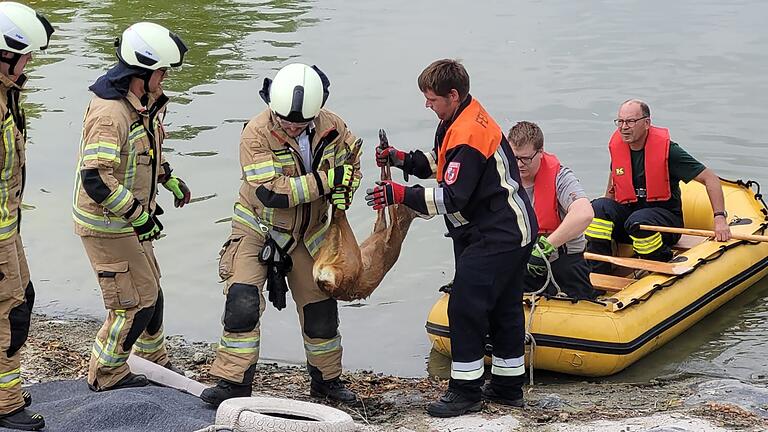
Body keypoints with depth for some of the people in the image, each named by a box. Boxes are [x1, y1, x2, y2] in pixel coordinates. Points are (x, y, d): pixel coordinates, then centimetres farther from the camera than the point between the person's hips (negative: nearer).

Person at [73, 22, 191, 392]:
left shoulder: (144, 104, 4)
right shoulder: (109, 114, -29)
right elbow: (96, 180, -34)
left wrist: (171, 180, 19)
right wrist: (139, 216, -28)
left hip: (130, 221, 10)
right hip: (108, 226, -10)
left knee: (150, 293, 22)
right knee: (135, 302, -2)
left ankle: (153, 361, 40)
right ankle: (106, 375, 15)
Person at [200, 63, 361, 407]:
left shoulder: (331, 127, -11)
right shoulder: (257, 133, -25)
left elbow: (351, 161, 10)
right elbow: (270, 193, -32)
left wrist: (342, 193, -10)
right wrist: (326, 181, -31)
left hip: (307, 234, 4)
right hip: (257, 229, -4)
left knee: (320, 307, 10)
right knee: (242, 302, -17)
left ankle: (327, 379, 29)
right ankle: (233, 381, -5)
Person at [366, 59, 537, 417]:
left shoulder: (469, 134, -24)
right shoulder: (458, 120, 9)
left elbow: (451, 198, -27)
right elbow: (441, 162, 21)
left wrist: (400, 195, -27)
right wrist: (401, 159, 6)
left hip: (499, 236, -11)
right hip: (505, 230, 11)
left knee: (466, 305, -10)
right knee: (502, 307, 15)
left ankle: (466, 390, -3)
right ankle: (507, 386, 24)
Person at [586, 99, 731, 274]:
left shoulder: (667, 149, -15)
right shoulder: (617, 145, 0)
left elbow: (711, 179, -14)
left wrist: (720, 218, -24)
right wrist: (606, 211, 15)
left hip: (667, 217, -5)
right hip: (628, 212, 5)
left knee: (638, 221, -37)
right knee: (598, 207, -23)